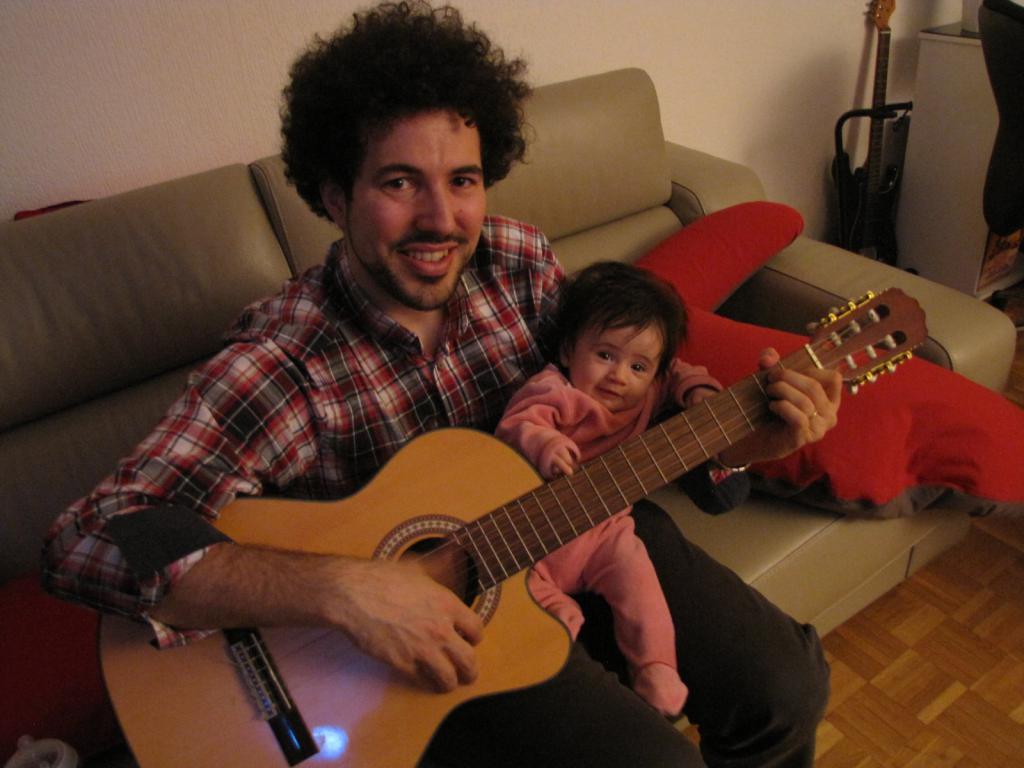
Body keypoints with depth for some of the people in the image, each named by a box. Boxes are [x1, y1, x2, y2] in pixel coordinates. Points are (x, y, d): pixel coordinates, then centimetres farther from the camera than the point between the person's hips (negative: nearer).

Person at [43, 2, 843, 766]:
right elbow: (86, 542, -32)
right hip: (448, 625, -4)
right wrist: (341, 586, -43)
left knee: (786, 687, 1)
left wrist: (746, 437, -11)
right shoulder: (279, 367, -25)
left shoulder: (520, 260, -9)